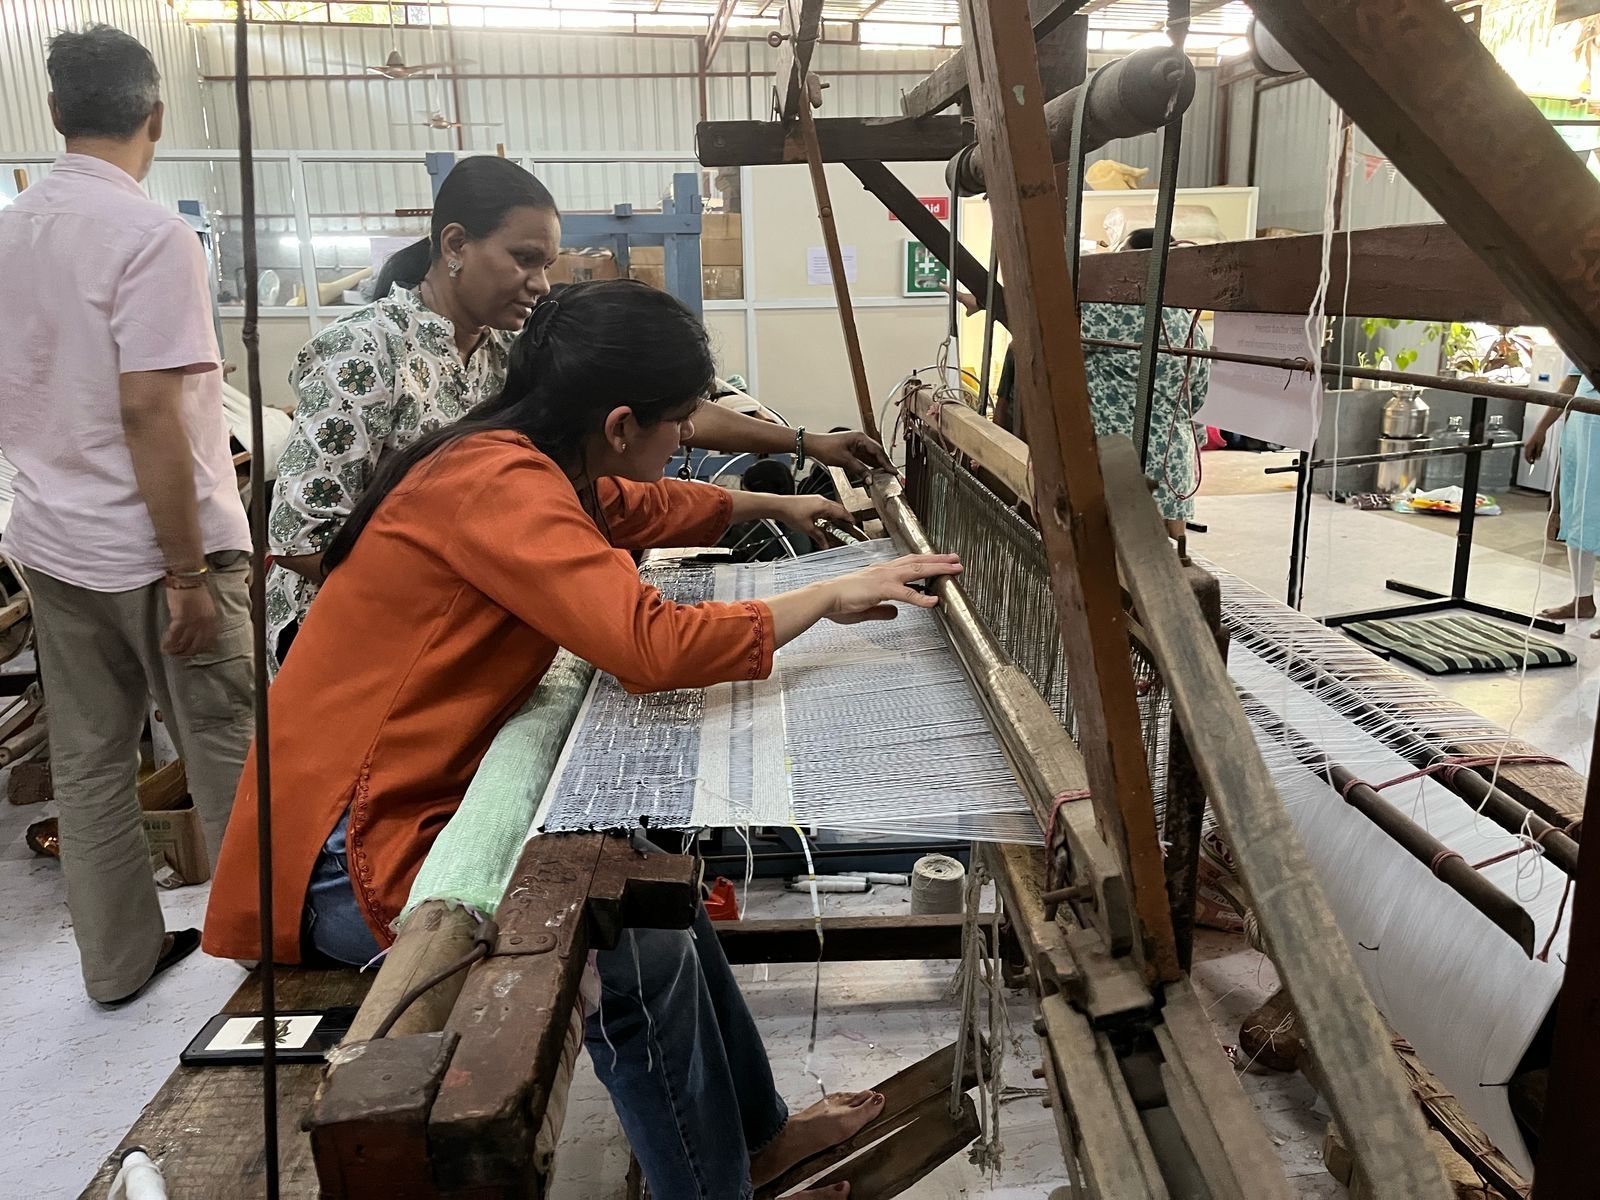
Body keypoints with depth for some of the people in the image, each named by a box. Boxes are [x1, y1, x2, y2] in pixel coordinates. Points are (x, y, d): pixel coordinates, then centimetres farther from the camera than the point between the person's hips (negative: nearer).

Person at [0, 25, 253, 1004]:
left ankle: (119, 960, 27)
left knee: (88, 762, 14)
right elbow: (147, 409, -22)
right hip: (154, 547, -7)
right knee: (229, 758, 7)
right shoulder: (152, 235, -15)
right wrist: (189, 573, -18)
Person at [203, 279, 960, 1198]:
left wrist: (772, 505, 35)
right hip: (353, 848, -10)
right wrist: (832, 597, -20)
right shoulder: (499, 483, -24)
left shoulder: (533, 463, 5)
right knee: (638, 947, -13)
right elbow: (654, 645, -33)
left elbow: (645, 507, 25)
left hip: (424, 796, 10)